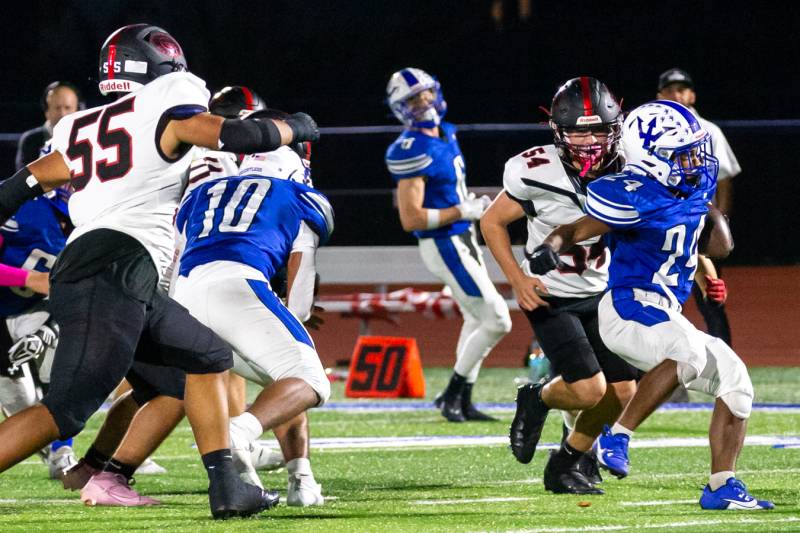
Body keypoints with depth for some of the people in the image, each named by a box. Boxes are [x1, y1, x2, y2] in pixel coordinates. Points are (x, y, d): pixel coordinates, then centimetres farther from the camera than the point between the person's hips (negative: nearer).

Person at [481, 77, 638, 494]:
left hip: (602, 295, 4)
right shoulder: (537, 173, -21)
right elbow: (492, 222, -5)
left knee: (623, 393, -2)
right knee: (590, 390, -18)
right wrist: (517, 280, -12)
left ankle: (570, 461, 23)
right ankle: (538, 400, 17)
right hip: (551, 298, -4)